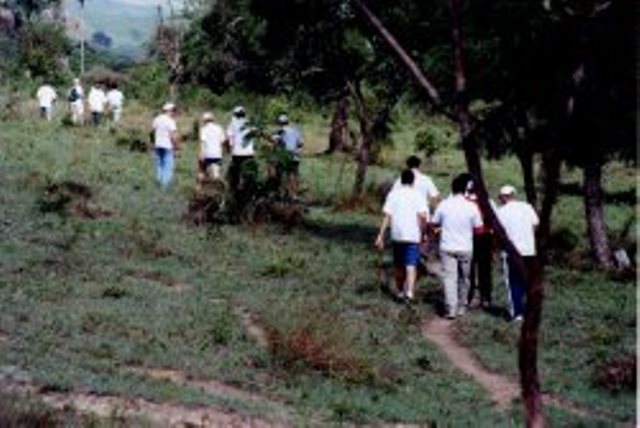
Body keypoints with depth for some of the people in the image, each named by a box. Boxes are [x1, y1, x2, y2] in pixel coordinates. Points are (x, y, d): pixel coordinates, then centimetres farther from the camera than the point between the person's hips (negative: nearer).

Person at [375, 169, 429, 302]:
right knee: (411, 265, -4)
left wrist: (381, 235, -2)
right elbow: (422, 215, -13)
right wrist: (423, 232, -1)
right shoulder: (418, 195, -2)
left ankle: (400, 291, 28)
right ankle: (410, 291, -21)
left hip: (397, 235, 2)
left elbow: (387, 216, -3)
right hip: (413, 236, -2)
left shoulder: (393, 194, 3)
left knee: (398, 265, 17)